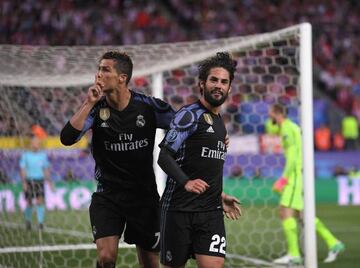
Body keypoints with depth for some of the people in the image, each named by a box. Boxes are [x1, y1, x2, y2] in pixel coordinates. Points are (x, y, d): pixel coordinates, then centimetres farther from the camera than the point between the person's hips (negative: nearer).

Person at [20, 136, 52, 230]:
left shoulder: (43, 155, 5)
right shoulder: (25, 155, -3)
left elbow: (46, 169, 12)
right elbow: (22, 169, -6)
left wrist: (49, 181, 3)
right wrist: (24, 182, -16)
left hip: (39, 181, 2)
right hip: (28, 181, -2)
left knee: (40, 201, -14)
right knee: (29, 203, 3)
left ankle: (40, 222, -16)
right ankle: (28, 220, 28)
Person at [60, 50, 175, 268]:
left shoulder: (149, 107, -9)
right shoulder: (96, 108, -6)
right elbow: (67, 138, -19)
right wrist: (89, 103, -23)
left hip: (145, 195, 0)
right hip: (108, 196, 0)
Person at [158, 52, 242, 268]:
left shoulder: (219, 122, 18)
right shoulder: (190, 115, -7)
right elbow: (164, 156, -16)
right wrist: (186, 182, -29)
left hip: (211, 211, 6)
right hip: (179, 208, -6)